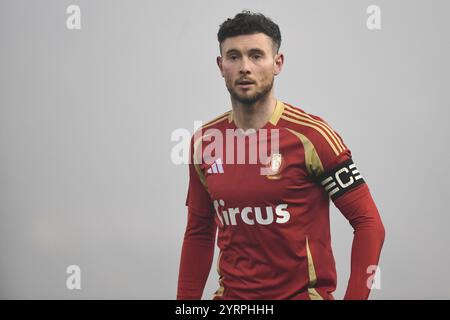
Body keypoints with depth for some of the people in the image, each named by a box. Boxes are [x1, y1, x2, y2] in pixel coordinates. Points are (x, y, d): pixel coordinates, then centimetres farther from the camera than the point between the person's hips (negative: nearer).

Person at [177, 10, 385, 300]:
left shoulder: (311, 135, -12)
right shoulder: (204, 142, 2)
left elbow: (368, 222, -11)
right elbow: (199, 233, 11)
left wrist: (355, 296, -17)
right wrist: (186, 299, 6)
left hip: (302, 292, -4)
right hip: (231, 294, 4)